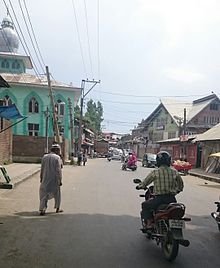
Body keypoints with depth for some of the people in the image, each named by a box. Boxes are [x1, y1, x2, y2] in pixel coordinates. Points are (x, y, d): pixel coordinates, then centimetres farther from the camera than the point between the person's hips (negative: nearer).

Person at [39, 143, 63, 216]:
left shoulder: (44, 157, 5)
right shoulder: (57, 158, -10)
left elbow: (42, 169, 10)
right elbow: (58, 170, -13)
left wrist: (41, 178, 18)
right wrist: (60, 180, -8)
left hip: (45, 179, 3)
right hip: (54, 179, -3)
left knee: (44, 194, 5)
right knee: (57, 194, 15)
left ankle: (42, 209, -5)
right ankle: (57, 208, 25)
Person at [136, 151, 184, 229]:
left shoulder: (155, 172, -8)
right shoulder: (175, 172, 1)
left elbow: (145, 183, 2)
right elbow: (181, 185, 12)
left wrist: (139, 186, 23)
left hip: (159, 199, -3)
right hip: (172, 199, 4)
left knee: (145, 205, 20)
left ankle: (148, 223, 12)